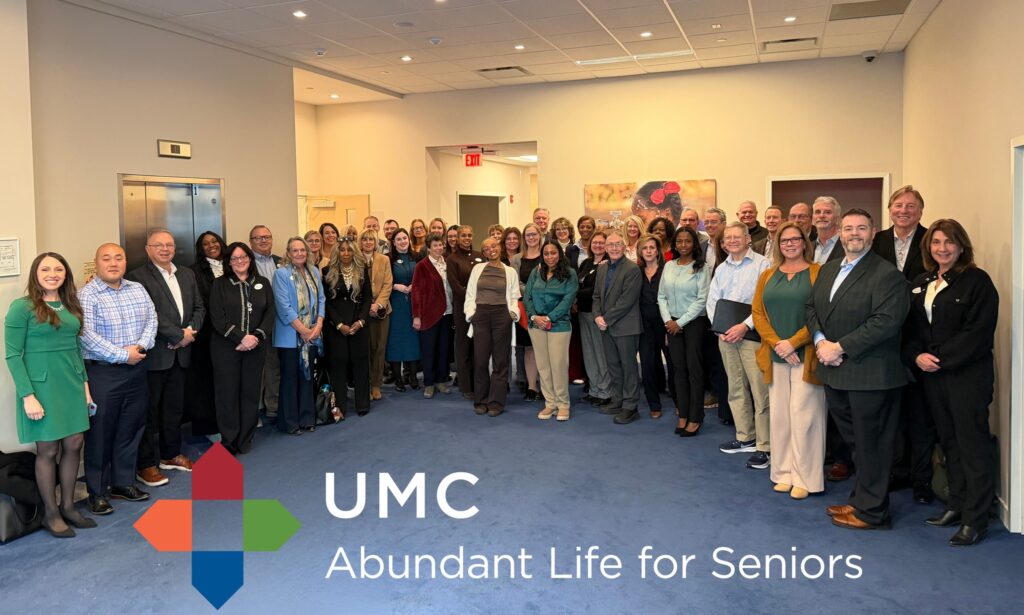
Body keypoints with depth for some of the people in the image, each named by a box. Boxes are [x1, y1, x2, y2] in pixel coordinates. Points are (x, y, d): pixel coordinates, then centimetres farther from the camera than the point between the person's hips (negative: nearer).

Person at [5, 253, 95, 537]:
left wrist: (84, 384, 11)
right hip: (42, 386, -5)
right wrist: (28, 396, -16)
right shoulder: (22, 307, -9)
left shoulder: (71, 306, 9)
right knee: (48, 450, 4)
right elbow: (13, 355, -11)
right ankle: (50, 513, 18)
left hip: (72, 385, 6)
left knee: (74, 445, 8)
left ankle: (68, 506, 23)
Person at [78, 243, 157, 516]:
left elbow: (151, 319, 6)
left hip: (136, 370, 6)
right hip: (102, 373, -6)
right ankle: (97, 492, 14)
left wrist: (141, 346, -11)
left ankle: (123, 483, 26)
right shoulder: (87, 295, -9)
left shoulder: (137, 289, 10)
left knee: (130, 429, 13)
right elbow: (86, 335, -17)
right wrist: (122, 355, -17)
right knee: (100, 433, 2)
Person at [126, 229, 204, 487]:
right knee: (149, 409, 3)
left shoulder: (187, 275, 13)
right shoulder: (138, 277, -10)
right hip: (154, 355, -6)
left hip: (180, 353, 7)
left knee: (175, 406, 16)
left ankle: (171, 454, 31)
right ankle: (146, 464, 13)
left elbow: (199, 307, 12)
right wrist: (180, 335, -16)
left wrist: (191, 330, -7)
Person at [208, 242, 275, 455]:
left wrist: (257, 336, -11)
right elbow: (217, 318, -5)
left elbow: (270, 313, 4)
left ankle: (245, 440, 17)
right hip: (226, 347, -2)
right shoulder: (220, 284, 3)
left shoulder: (263, 283, 10)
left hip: (256, 347, 2)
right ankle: (229, 441, 11)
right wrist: (241, 338, -14)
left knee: (251, 392, 5)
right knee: (228, 393, 0)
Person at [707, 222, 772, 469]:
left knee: (760, 392, -7)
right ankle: (745, 438, 24)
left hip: (752, 335, -6)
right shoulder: (721, 269, 16)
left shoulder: (761, 264, -3)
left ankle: (765, 446, -1)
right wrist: (720, 328, -1)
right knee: (736, 389, 12)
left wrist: (745, 326, -17)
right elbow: (712, 302, 14)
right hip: (725, 336, 6)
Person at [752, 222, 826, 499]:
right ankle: (784, 472, 17)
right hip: (775, 356, 4)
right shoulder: (767, 276, 12)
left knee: (803, 415, -2)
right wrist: (776, 343, -8)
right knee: (779, 414, 7)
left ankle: (805, 478, 7)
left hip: (806, 356, -4)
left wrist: (793, 342, -14)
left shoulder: (818, 273, -2)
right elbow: (758, 312, 6)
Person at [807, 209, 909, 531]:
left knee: (870, 444, 5)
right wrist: (820, 341, -6)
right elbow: (811, 307, 13)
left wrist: (840, 347, -19)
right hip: (835, 372, 7)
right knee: (855, 441, 18)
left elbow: (886, 321, -21)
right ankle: (860, 500, 32)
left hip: (869, 375, -7)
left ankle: (871, 511, 19)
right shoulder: (828, 269, 13)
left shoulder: (887, 274, -12)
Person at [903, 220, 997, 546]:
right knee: (948, 442, 14)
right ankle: (957, 505, 26)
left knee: (972, 444, -1)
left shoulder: (977, 281, -7)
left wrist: (941, 359, -16)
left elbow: (978, 332, -15)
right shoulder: (921, 283, 12)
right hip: (930, 374, 6)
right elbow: (910, 327, 11)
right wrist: (917, 356, -7)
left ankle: (975, 519, 7)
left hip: (967, 375, -6)